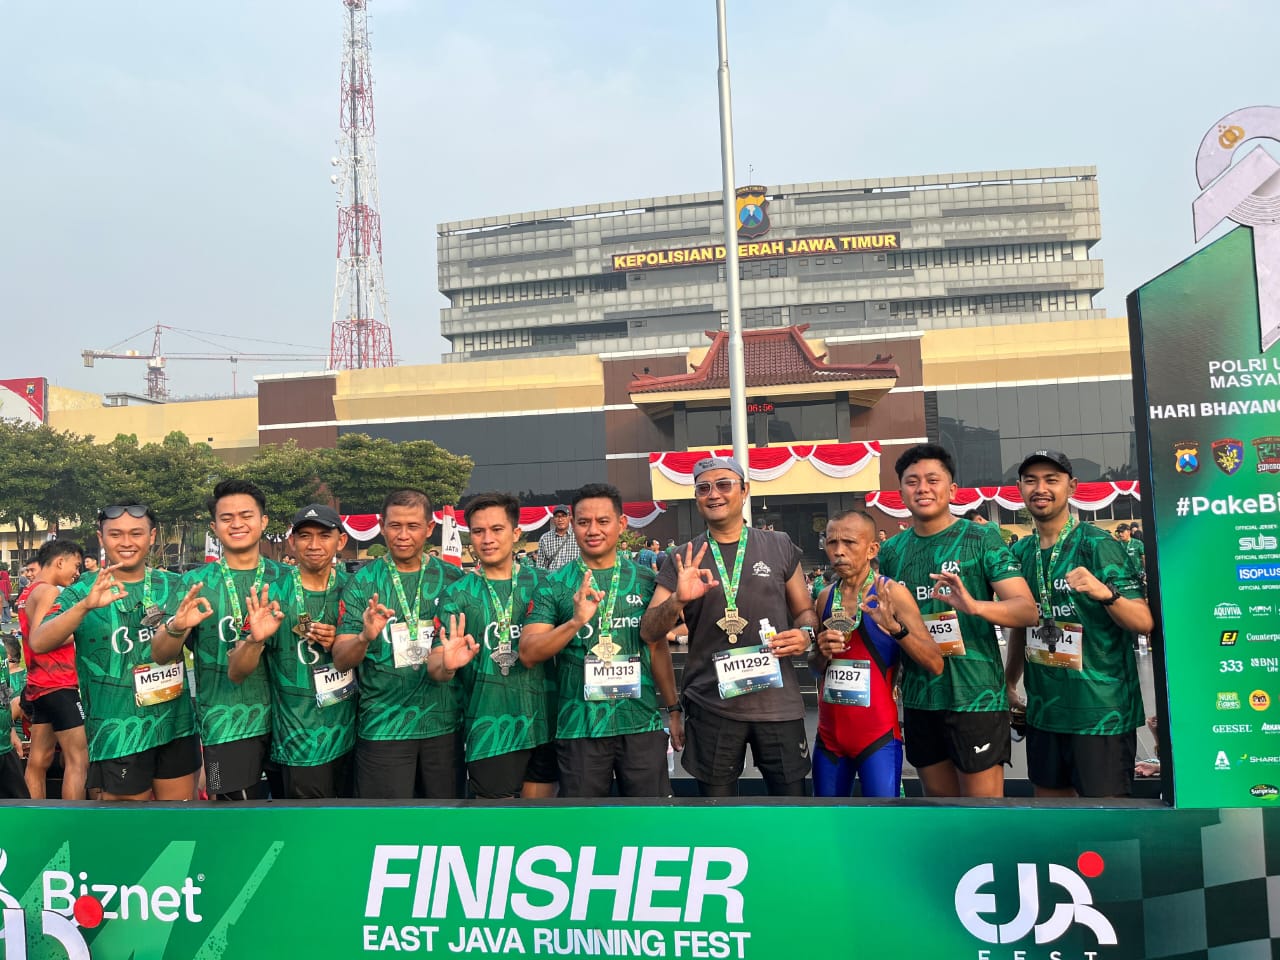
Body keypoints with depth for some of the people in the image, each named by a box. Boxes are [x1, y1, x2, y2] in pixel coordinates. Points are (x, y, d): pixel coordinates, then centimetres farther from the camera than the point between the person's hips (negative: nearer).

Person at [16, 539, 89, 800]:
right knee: (78, 761, -8)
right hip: (58, 685, -10)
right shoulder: (47, 591, -13)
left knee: (39, 761, 12)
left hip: (39, 685, 10)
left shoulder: (28, 592, 17)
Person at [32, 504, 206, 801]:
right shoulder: (83, 592, -4)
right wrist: (85, 605, -37)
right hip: (119, 734, -3)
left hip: (178, 725, 3)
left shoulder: (174, 585, 2)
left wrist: (185, 625, -16)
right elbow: (39, 643, -19)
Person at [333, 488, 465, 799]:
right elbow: (340, 660, -7)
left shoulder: (452, 578, 2)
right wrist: (365, 637, -27)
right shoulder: (363, 581, -2)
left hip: (444, 723, 2)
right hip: (382, 726, -2)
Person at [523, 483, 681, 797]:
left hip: (643, 723, 1)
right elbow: (528, 652, -8)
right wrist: (575, 621, -22)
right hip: (579, 726, -1)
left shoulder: (645, 580, 4)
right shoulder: (556, 585, -1)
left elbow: (658, 648, 12)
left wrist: (673, 710, 13)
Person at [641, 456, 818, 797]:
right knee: (715, 792, 13)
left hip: (777, 702, 0)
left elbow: (805, 610, 13)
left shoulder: (780, 547, 5)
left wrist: (805, 634, -9)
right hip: (711, 706, 0)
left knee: (792, 791, 7)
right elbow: (649, 632, 0)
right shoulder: (683, 560, 4)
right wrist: (677, 601, -19)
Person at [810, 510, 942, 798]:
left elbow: (935, 665, -14)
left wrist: (895, 627, -27)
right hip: (829, 734, 5)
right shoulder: (825, 597, 4)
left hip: (878, 734, -5)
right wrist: (822, 654, -6)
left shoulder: (891, 593, -10)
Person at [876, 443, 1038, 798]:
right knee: (939, 795, 16)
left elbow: (1027, 610, -12)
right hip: (918, 699, 5)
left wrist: (974, 605, -30)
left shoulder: (981, 538, -5)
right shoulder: (891, 550, 7)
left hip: (976, 696, -4)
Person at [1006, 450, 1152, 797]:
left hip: (1102, 711, -6)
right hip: (1042, 710, 6)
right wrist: (1009, 682, 16)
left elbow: (1144, 622, -15)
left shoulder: (1099, 545, -11)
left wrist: (1105, 593, -33)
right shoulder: (1021, 552, 6)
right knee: (1050, 798, 16)